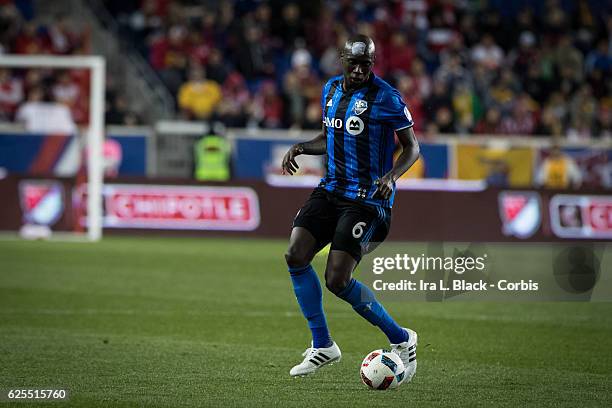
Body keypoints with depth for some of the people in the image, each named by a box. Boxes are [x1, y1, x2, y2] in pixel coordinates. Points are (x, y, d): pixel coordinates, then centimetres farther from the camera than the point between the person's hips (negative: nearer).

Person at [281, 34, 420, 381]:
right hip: (331, 190, 7)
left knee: (337, 280, -15)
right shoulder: (331, 89, 9)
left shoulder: (386, 98, -12)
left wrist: (391, 176, -23)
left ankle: (401, 340, 5)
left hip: (367, 198, -7)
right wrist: (301, 148, 4)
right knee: (296, 255, -11)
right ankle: (323, 346, 3)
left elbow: (412, 147, -5)